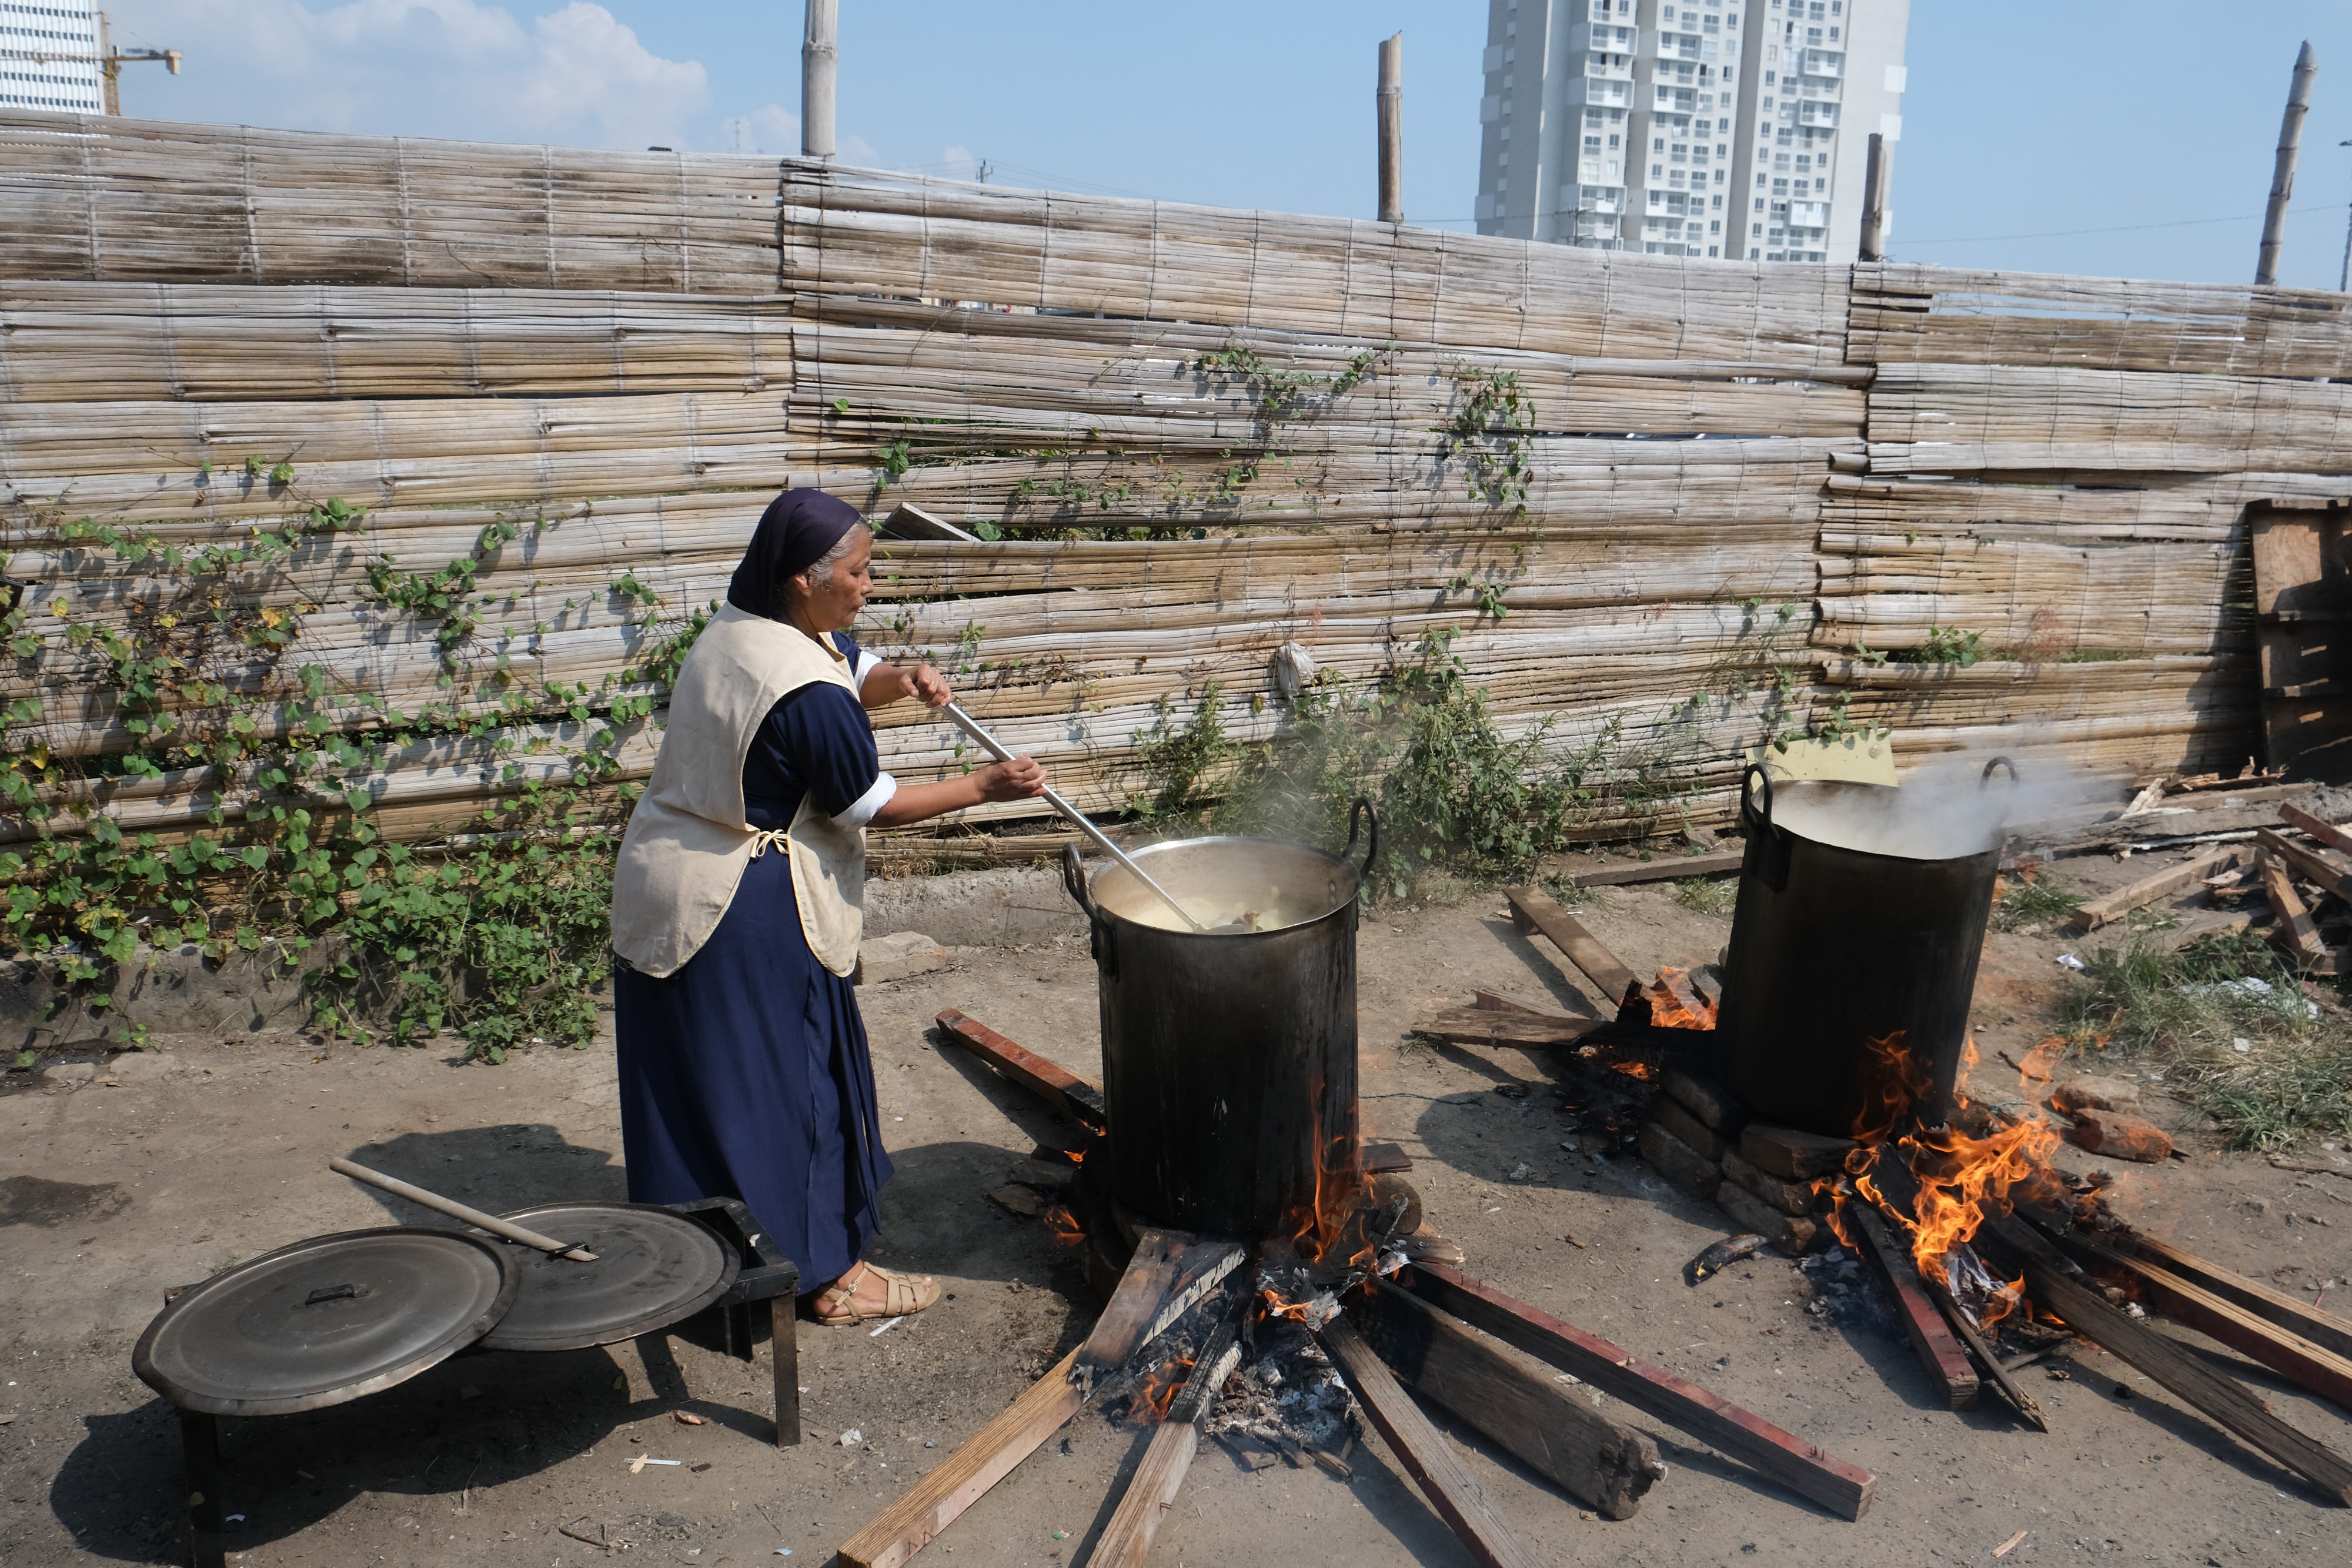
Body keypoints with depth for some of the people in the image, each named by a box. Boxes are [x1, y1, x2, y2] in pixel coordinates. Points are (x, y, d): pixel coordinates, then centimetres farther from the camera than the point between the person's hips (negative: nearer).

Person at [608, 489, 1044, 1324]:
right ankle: (829, 1273, 18)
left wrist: (900, 680, -4)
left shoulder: (740, 625, 4)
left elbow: (854, 672, 18)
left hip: (663, 881, 10)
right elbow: (871, 808, -16)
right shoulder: (806, 693, -25)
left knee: (698, 1078, 20)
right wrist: (984, 786, -8)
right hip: (746, 907, -10)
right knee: (787, 1081, 3)